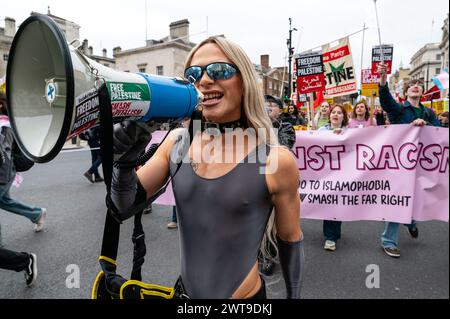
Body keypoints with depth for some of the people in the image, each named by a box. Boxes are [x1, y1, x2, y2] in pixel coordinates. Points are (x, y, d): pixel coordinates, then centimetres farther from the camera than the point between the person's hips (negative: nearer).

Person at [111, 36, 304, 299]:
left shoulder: (276, 160, -19)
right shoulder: (177, 143, -7)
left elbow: (290, 241, -6)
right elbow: (125, 206, -5)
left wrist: (294, 296, 4)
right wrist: (126, 159, -24)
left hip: (243, 295, -3)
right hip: (185, 290, 4)